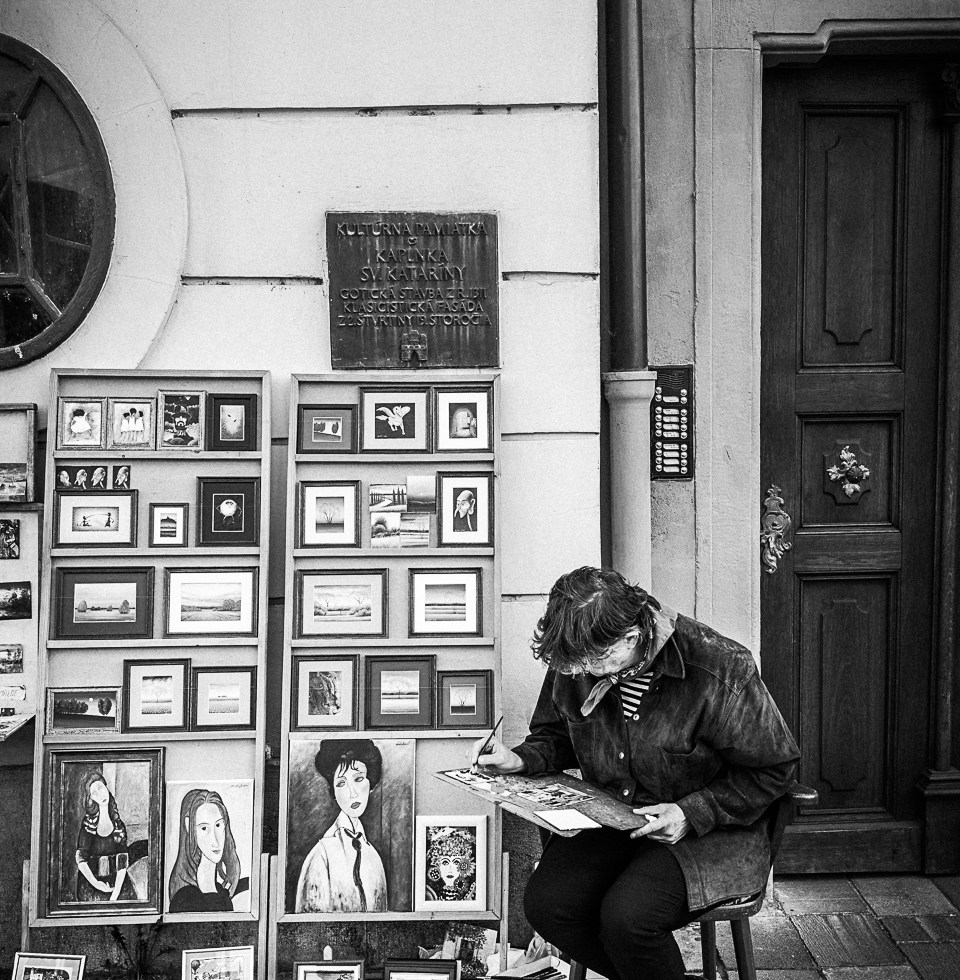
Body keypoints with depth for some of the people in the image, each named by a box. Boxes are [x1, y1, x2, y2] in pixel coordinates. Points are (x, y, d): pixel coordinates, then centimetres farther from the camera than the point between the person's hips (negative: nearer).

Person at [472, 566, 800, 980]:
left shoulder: (720, 671, -24)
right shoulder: (574, 664, -7)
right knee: (545, 903, -18)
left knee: (626, 916, -30)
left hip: (709, 833, -5)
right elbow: (556, 735, 13)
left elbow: (773, 768, -12)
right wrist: (521, 760, -9)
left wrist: (694, 813, -21)